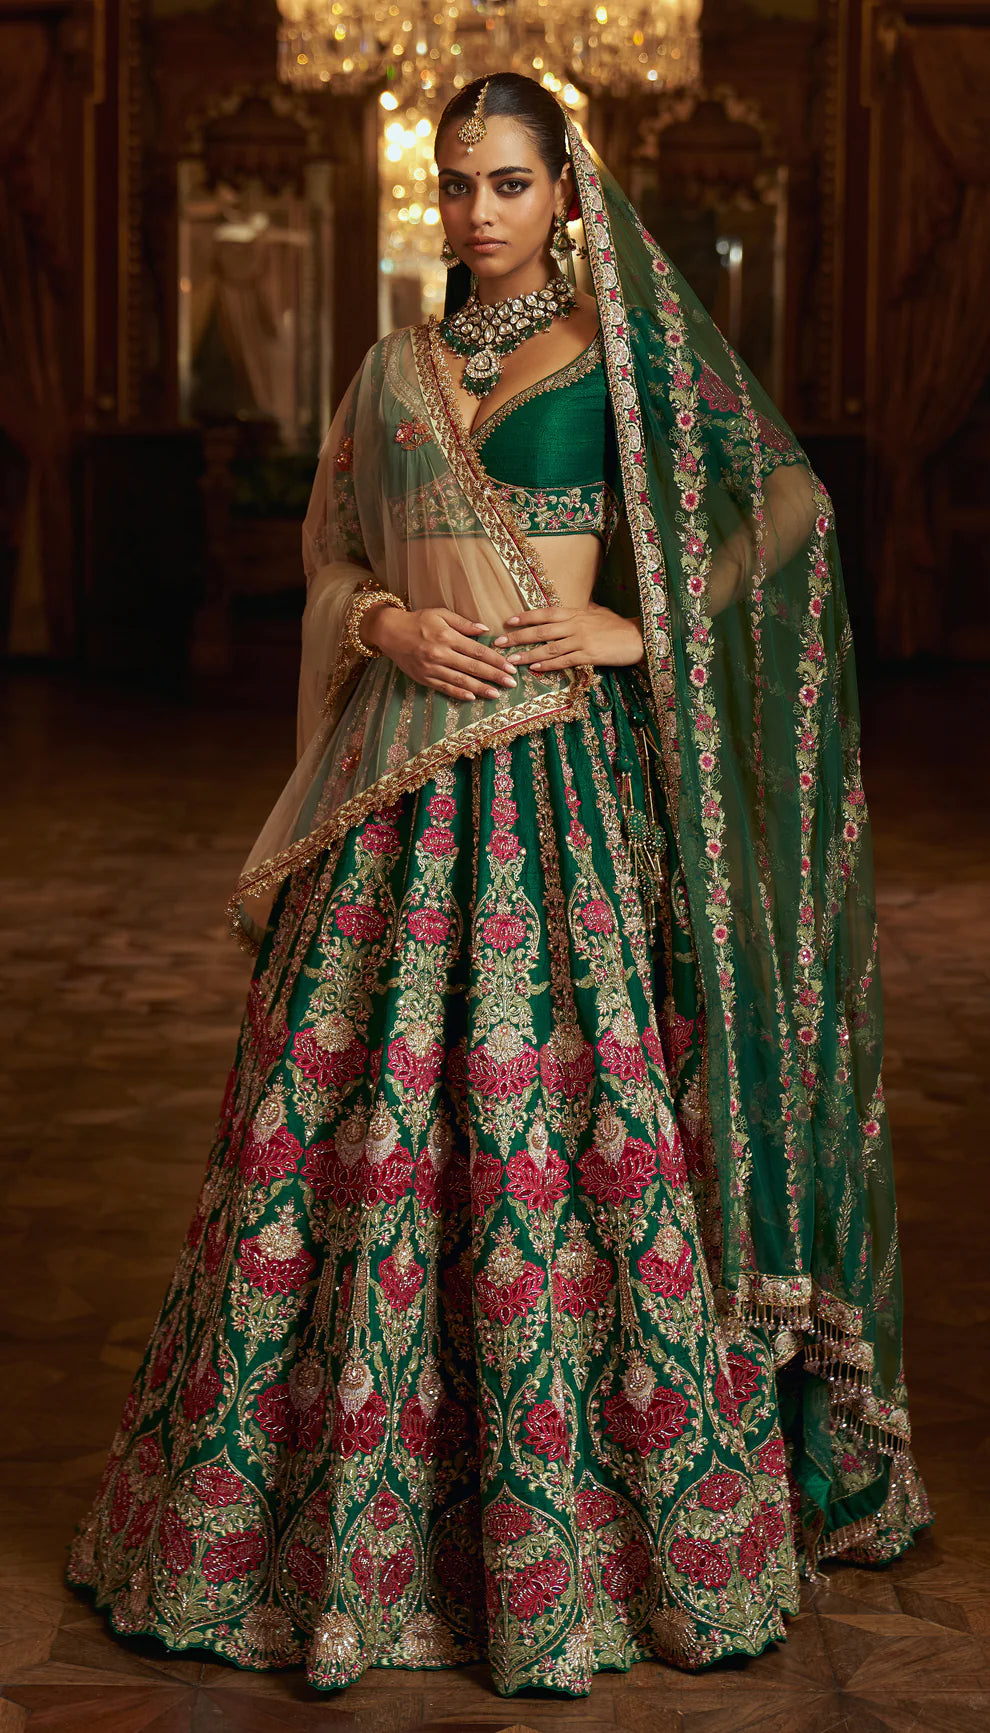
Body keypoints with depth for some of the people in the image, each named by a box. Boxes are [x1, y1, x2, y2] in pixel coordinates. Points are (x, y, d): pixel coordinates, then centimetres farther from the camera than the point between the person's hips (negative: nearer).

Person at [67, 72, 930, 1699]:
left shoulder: (624, 345, 4)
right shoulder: (393, 372, 16)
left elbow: (785, 503, 4)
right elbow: (330, 557, 18)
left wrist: (639, 629, -7)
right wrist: (387, 622, -4)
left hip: (566, 766, -4)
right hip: (404, 773, 4)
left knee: (572, 1110, -5)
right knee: (356, 1107, 2)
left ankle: (619, 1509, 9)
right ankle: (347, 1513, 15)